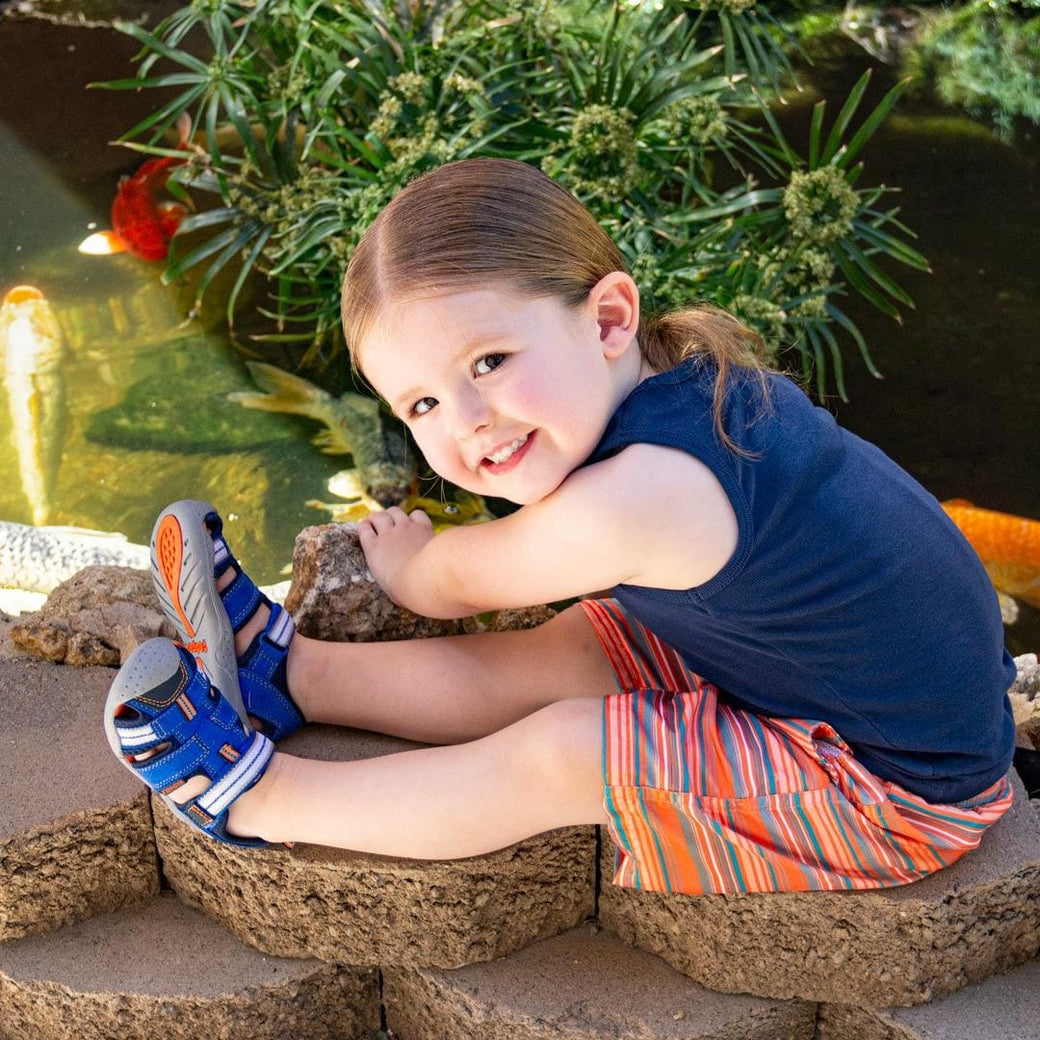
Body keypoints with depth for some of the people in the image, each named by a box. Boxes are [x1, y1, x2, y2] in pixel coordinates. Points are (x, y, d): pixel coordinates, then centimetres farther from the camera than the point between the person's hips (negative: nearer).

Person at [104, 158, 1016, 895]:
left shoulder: (633, 500, -32)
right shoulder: (689, 381, -6)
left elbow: (460, 581, -8)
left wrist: (407, 567, 13)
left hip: (900, 790, -9)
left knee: (559, 755, -15)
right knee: (556, 658, 4)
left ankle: (257, 796, 0)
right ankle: (287, 671, 14)